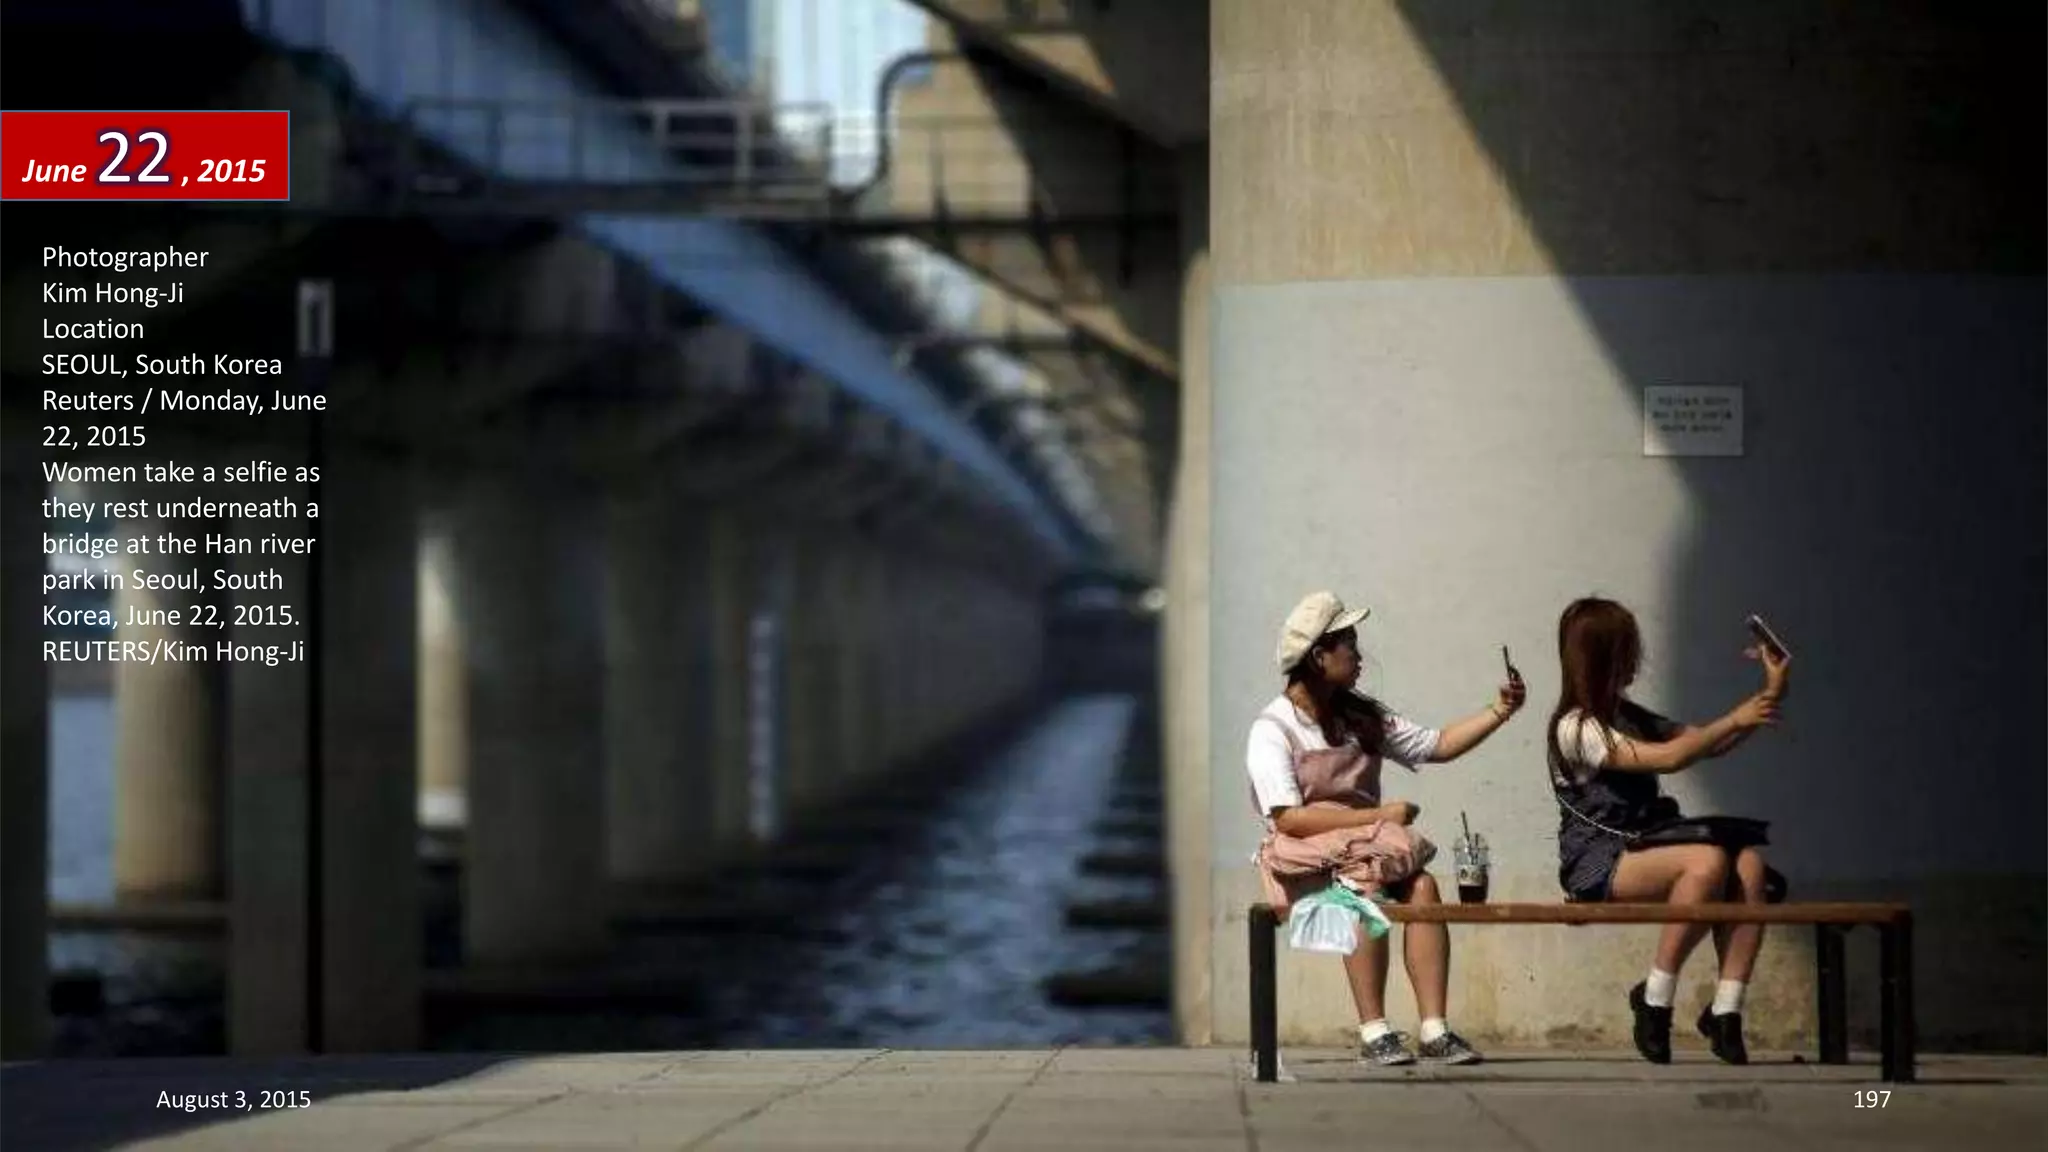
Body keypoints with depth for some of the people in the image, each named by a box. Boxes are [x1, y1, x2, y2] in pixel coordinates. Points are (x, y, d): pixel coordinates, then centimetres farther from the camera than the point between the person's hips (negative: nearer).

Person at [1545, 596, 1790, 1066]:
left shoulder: (1629, 717, 19)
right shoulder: (1576, 728, -7)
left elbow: (1707, 743, 19)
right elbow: (1669, 758, -17)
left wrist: (1770, 695, 12)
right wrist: (1736, 720, -13)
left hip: (1643, 849, 8)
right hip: (1598, 865, -8)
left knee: (1751, 863, -20)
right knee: (1708, 861, -33)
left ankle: (1725, 1010, -24)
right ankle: (1654, 1002, -22)